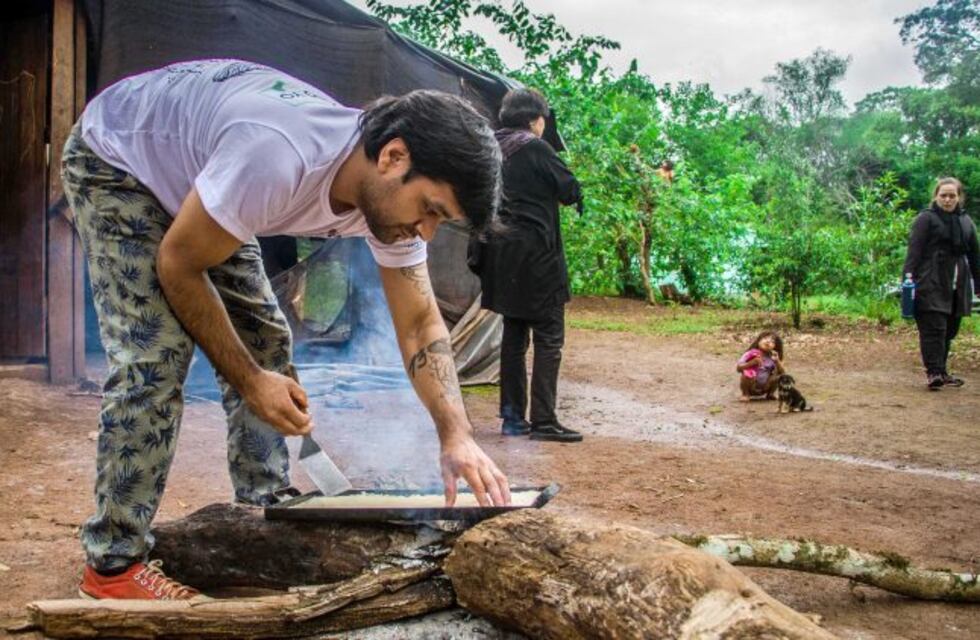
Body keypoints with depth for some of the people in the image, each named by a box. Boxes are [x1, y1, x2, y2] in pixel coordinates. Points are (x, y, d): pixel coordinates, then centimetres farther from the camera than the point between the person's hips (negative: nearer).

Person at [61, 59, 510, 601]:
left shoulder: (391, 191, -18)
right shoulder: (276, 157, -42)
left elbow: (420, 323, -11)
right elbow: (178, 265, -28)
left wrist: (456, 435, -23)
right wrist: (248, 379, -22)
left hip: (192, 179, 8)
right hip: (114, 159, -7)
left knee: (266, 342, 2)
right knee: (153, 359, -18)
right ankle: (112, 564, -7)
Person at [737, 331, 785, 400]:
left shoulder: (772, 358, -5)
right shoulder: (751, 354, -14)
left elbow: (781, 372, -12)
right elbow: (738, 368, -20)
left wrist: (777, 361, -27)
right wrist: (752, 363, -32)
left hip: (764, 389, 4)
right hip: (750, 388, -4)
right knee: (747, 373, -32)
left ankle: (769, 394, 10)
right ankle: (745, 394, -7)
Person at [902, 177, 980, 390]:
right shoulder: (926, 218, 0)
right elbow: (914, 249, -8)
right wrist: (908, 274, -18)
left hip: (958, 288, 6)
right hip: (932, 285, -6)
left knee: (949, 331, 8)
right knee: (934, 328, -10)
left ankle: (941, 372, 16)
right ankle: (933, 372, -10)